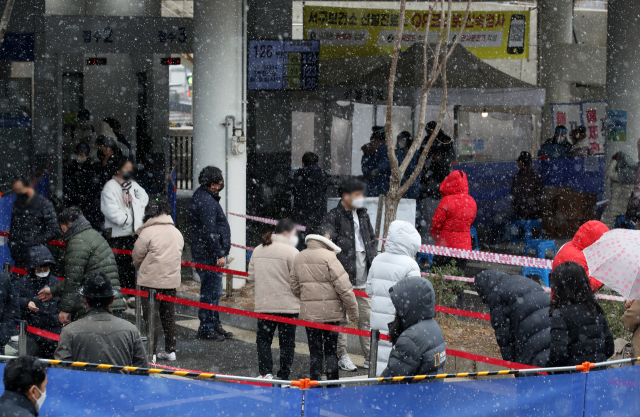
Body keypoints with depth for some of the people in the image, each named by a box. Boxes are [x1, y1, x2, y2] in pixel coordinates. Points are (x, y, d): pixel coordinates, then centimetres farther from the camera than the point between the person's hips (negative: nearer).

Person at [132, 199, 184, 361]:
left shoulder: (148, 232, -12)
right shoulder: (177, 233, 9)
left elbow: (137, 257, -4)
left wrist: (141, 271, 16)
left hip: (151, 282, -6)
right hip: (172, 281, 6)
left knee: (151, 317, -1)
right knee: (169, 316, 14)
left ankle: (151, 352, -1)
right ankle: (170, 350, 19)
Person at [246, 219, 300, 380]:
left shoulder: (257, 250, 8)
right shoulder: (291, 252, -11)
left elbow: (251, 277, 11)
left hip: (263, 305, 4)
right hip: (288, 305, -4)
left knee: (263, 338, 11)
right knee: (287, 342, 5)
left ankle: (266, 372, -3)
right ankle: (283, 377, 6)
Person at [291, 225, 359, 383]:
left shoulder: (298, 258, 6)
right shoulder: (328, 256, -13)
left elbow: (295, 288, 14)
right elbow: (343, 287, -14)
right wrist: (353, 311, -7)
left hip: (308, 312, 4)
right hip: (330, 312, -4)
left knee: (314, 352, 10)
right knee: (331, 351, 5)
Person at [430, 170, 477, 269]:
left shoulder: (446, 201, -15)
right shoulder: (472, 202, 4)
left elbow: (436, 221, -11)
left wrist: (435, 235, 7)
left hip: (446, 243, -5)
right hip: (464, 245, 5)